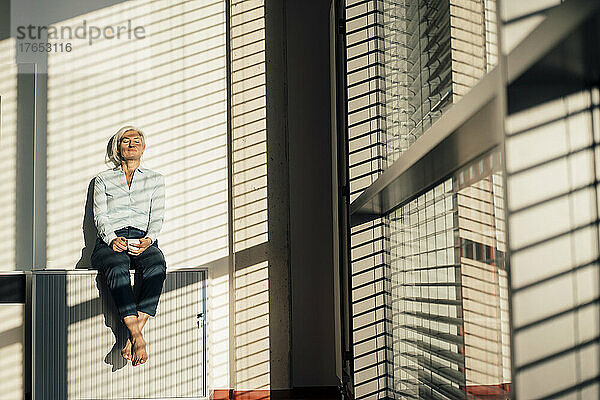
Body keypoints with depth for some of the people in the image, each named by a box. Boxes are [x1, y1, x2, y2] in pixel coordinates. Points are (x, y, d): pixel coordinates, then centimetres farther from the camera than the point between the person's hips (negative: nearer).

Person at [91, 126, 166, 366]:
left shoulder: (155, 180, 24)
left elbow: (157, 218, 12)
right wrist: (112, 239, -12)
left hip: (143, 240, 1)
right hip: (110, 241, -1)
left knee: (157, 267, -37)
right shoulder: (103, 179, 22)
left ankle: (134, 335, -40)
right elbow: (100, 216, 9)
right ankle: (137, 337, -44)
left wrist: (148, 239, -9)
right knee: (118, 269, -38)